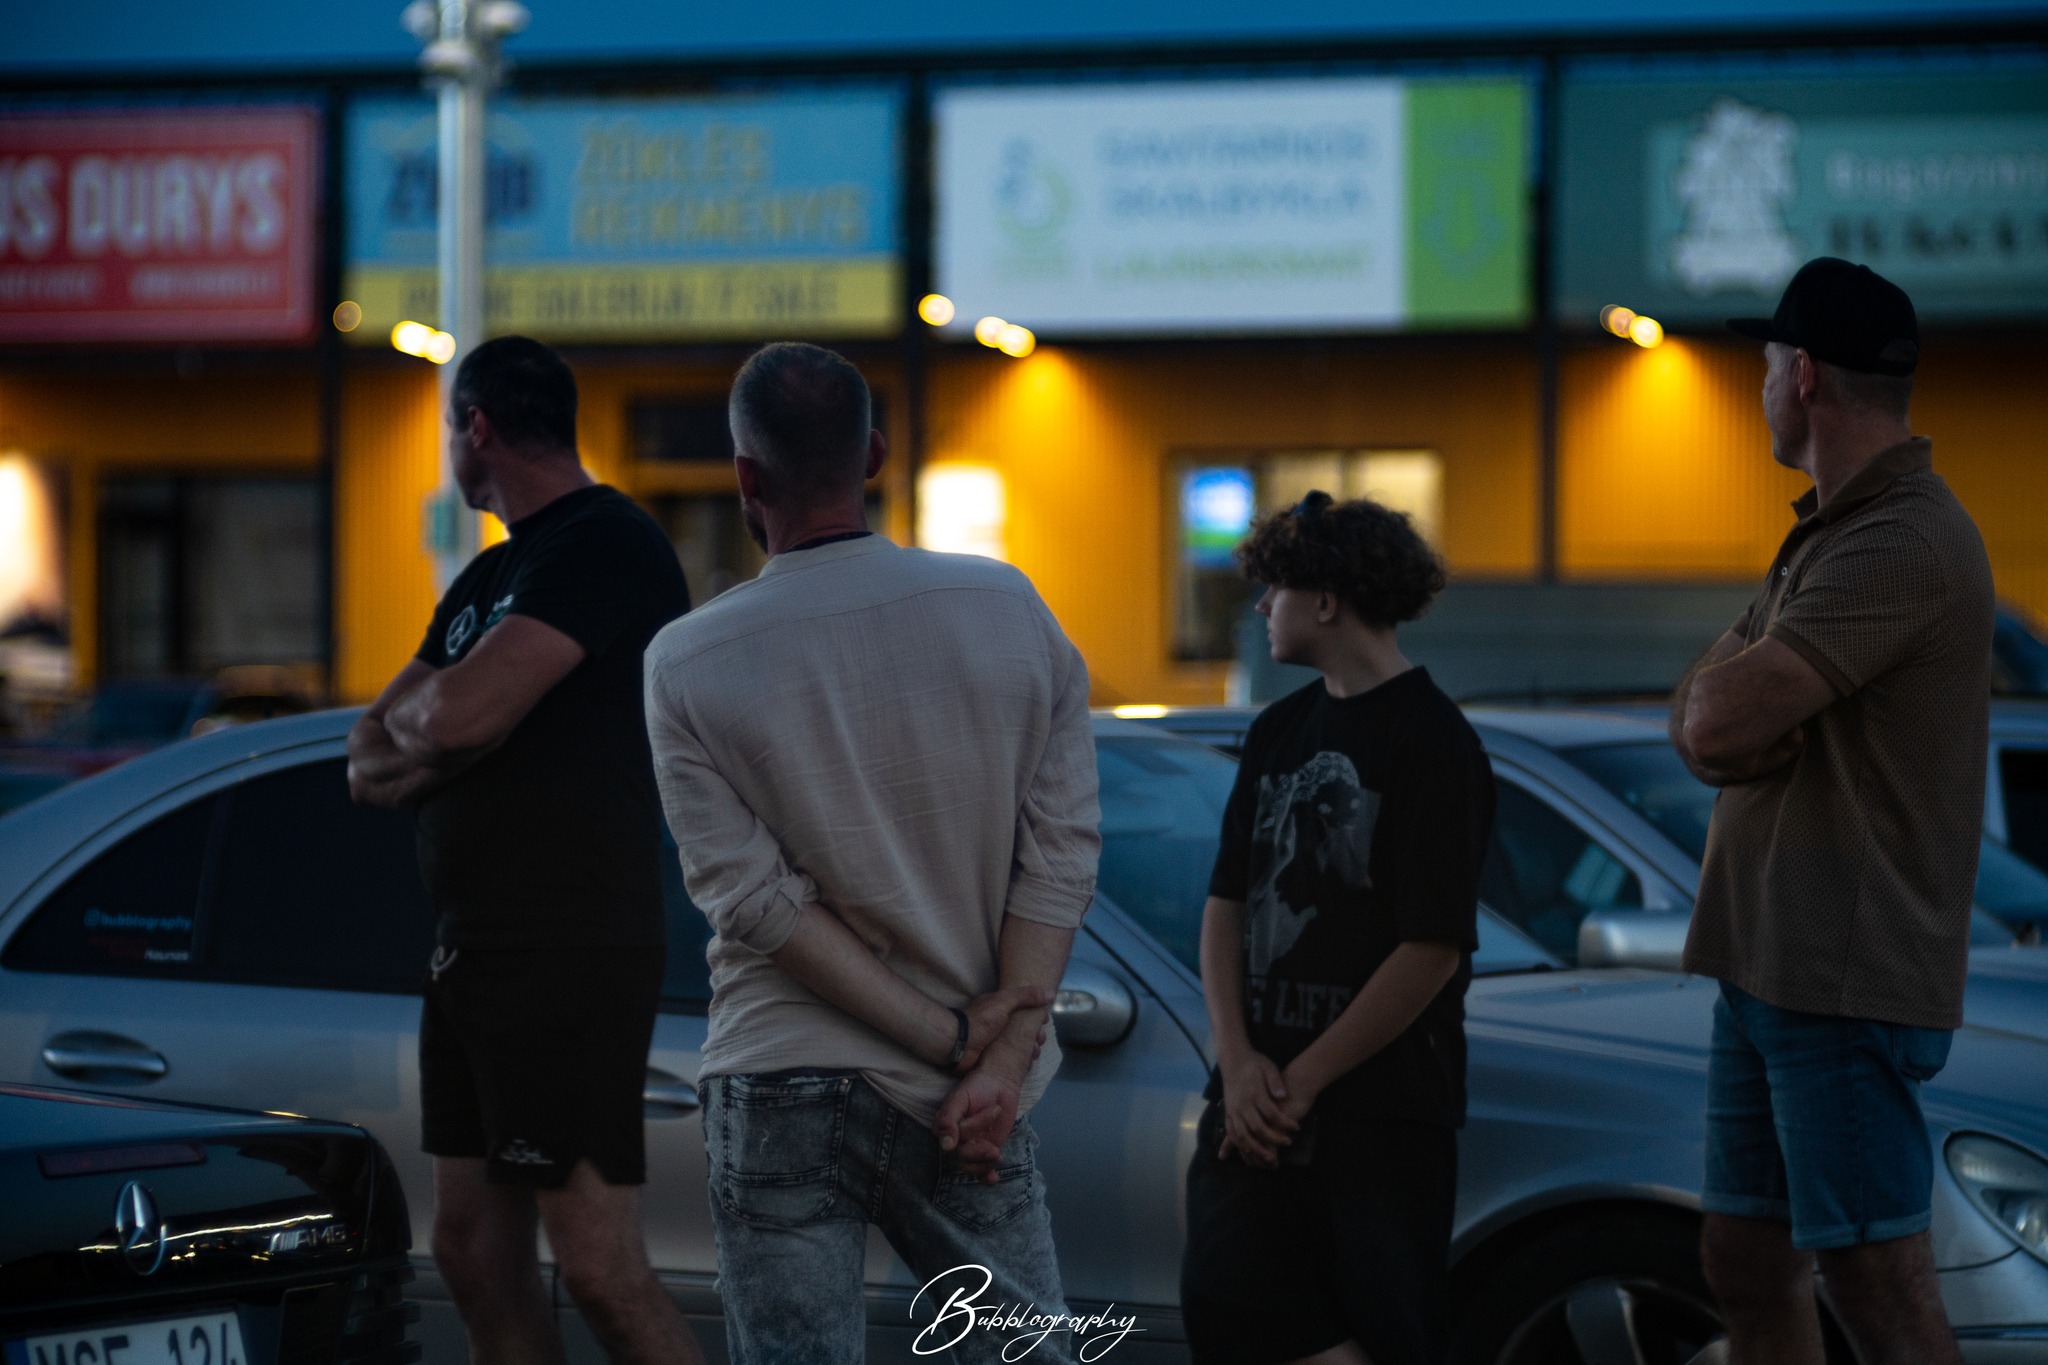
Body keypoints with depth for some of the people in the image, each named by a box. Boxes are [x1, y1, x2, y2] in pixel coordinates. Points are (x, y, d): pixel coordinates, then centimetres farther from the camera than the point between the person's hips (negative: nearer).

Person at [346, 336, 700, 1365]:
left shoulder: (606, 543, -11)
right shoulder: (485, 582, 21)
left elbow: (456, 718, -22)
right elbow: (368, 766, 16)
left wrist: (414, 712, 2)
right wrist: (449, 731, -5)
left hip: (569, 959, -10)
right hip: (470, 951, 10)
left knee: (599, 1272, -14)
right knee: (477, 1265, 9)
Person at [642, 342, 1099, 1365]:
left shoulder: (687, 664, -5)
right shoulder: (1009, 610, -1)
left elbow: (756, 900, -8)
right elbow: (1061, 854, -4)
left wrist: (952, 1039, -7)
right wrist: (999, 1057, -6)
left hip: (780, 1096, -1)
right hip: (973, 1097, 2)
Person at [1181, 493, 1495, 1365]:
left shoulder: (1433, 743, -7)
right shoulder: (1278, 732, 14)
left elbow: (1432, 949, -13)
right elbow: (1226, 903, 12)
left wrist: (1303, 1081, -12)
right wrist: (1239, 1061, -4)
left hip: (1384, 1114, -6)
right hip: (1259, 1098, 6)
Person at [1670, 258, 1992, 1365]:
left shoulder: (1904, 545, -17)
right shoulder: (1825, 535, 17)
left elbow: (1721, 720, -24)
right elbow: (1698, 724, 13)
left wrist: (1721, 696, -1)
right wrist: (1734, 703, -10)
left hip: (1849, 983, -10)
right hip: (1769, 970, 10)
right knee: (1746, 1267, 13)